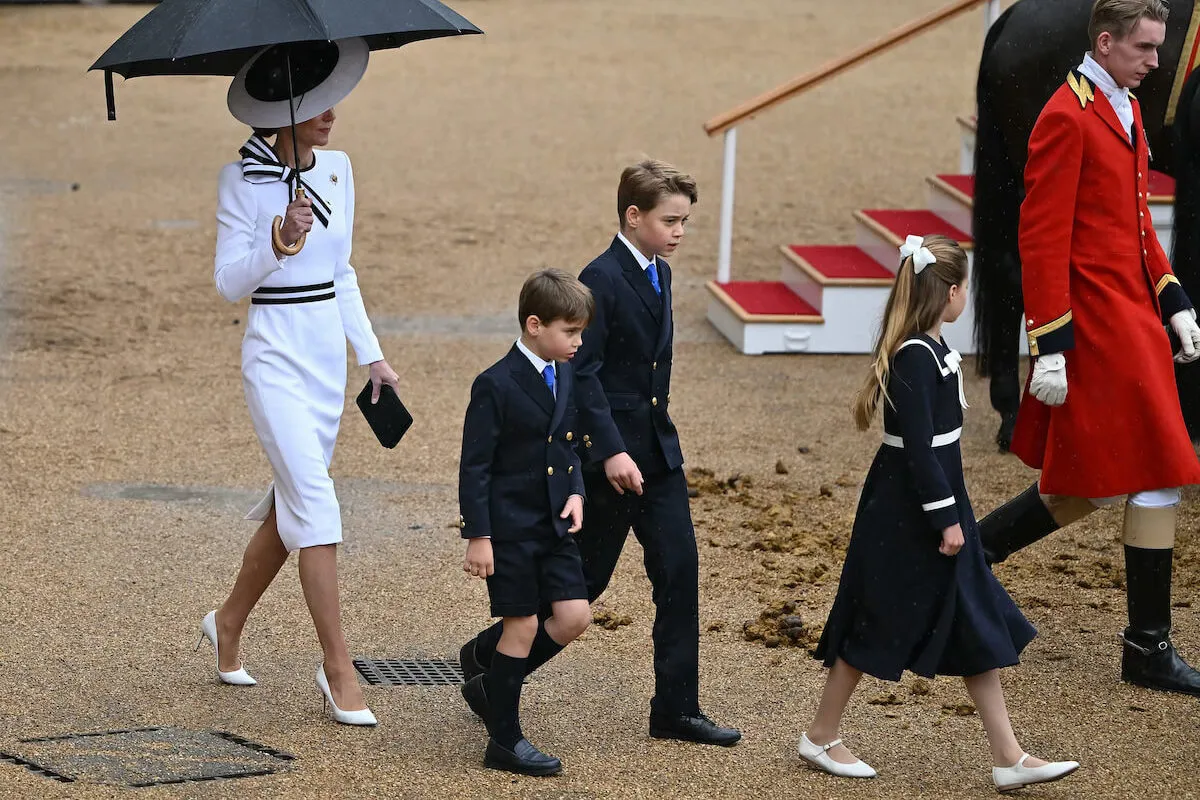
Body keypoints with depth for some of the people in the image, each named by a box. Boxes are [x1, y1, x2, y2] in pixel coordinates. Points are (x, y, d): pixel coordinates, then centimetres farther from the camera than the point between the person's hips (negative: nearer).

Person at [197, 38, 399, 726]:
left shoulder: (338, 168, 8)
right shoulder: (242, 179, -10)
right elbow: (230, 282, -11)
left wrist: (372, 354, 16)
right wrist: (279, 243, -28)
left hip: (328, 355, 7)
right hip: (276, 356, -7)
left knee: (292, 502, 14)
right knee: (315, 504, -12)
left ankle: (229, 623, 35)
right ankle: (339, 669, -9)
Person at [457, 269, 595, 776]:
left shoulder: (565, 378, 8)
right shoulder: (496, 386, -15)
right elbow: (475, 467, -14)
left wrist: (575, 492, 2)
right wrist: (477, 537, -16)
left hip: (554, 525, 7)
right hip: (509, 529, -7)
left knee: (574, 617, 1)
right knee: (522, 626, -2)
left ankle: (492, 687, 21)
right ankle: (504, 741, 10)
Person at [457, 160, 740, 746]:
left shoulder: (659, 275, 10)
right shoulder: (601, 279, -16)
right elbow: (583, 373, -21)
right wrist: (611, 450, -26)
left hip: (658, 451, 8)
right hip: (613, 455, -8)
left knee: (679, 573, 2)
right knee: (585, 578, 2)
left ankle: (676, 710, 7)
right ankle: (487, 659, 21)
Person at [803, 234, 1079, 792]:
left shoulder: (931, 348, 10)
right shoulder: (915, 358, -21)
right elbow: (919, 447, -23)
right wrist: (945, 518, -21)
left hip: (934, 504, 10)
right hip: (906, 513, -10)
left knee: (978, 631, 8)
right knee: (877, 626, 3)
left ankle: (1009, 759, 9)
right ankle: (820, 737, 18)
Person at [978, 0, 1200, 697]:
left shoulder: (1125, 109, 14)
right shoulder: (1067, 117, -15)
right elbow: (1043, 238, -17)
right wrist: (1052, 347, -19)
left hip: (1134, 319, 9)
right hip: (1099, 323, -9)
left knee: (1091, 483, 12)